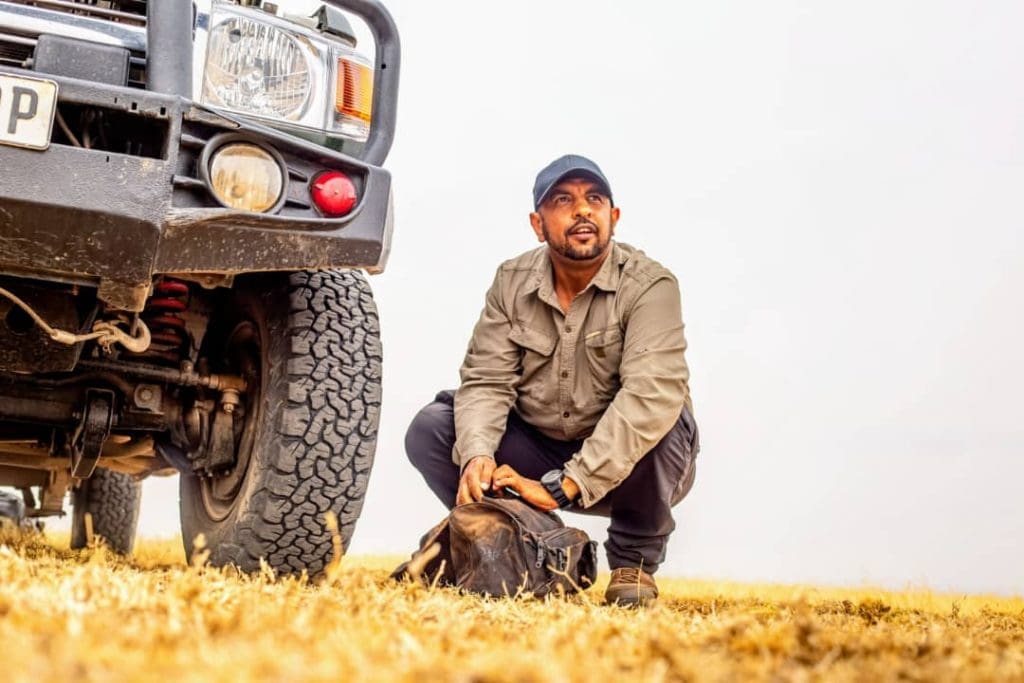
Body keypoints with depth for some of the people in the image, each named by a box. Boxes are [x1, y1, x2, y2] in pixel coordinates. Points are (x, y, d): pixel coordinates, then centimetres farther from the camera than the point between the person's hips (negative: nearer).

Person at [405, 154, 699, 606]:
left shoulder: (650, 286, -20)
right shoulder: (512, 283, -4)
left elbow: (652, 395, -34)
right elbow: (486, 381, -9)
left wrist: (564, 487, -40)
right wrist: (477, 456, -32)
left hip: (625, 467, -3)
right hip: (536, 449, 4)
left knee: (662, 423, -36)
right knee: (430, 428, -14)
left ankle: (635, 563, -10)